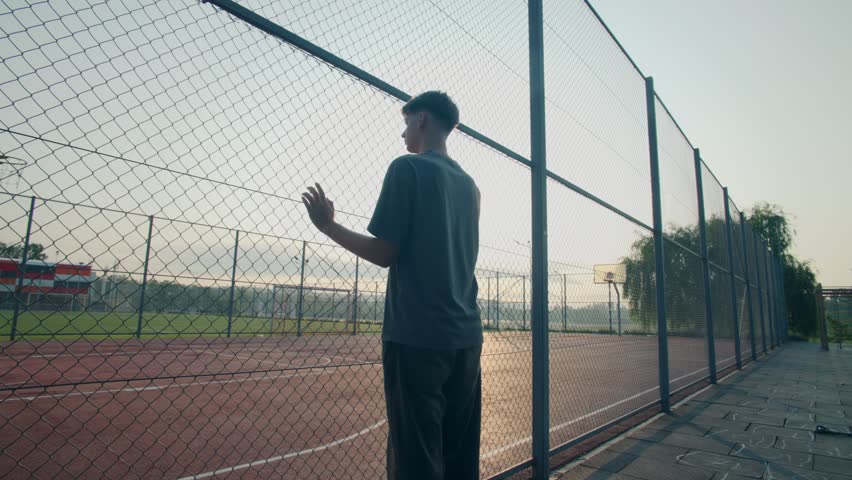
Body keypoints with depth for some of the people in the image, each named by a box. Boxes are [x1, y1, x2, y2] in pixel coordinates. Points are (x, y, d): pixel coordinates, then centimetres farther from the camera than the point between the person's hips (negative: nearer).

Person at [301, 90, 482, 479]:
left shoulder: (408, 168, -4)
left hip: (417, 334, -7)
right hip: (465, 335, 7)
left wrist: (328, 225, 4)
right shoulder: (469, 185, 16)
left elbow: (384, 254, -9)